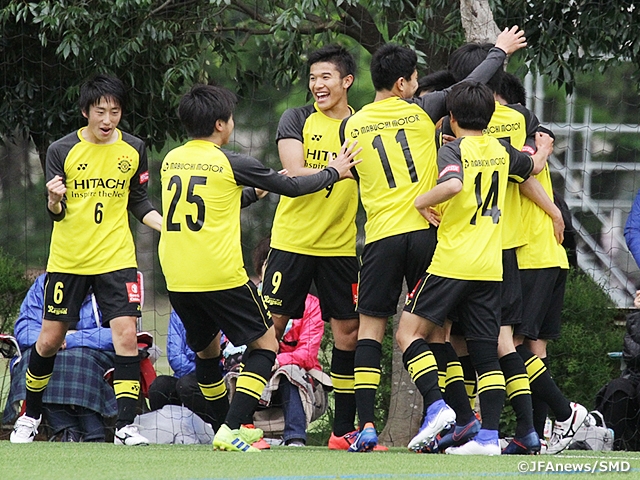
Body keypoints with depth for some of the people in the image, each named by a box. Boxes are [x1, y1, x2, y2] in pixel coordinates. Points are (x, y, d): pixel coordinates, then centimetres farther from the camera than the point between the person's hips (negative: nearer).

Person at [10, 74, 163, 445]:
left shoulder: (133, 150, 1)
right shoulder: (62, 151, -5)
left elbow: (139, 203, 11)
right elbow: (56, 213, -3)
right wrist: (55, 201, -26)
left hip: (116, 258, 1)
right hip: (68, 259, -1)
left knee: (126, 337, -12)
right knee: (50, 340, 5)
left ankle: (126, 426, -9)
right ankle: (31, 414, 26)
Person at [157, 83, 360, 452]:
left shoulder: (171, 161, 9)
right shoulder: (230, 163, -8)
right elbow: (292, 188, 2)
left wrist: (255, 190, 36)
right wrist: (334, 172, 17)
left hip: (177, 280, 6)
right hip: (221, 278, -6)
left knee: (206, 350, 24)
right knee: (265, 344, 7)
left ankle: (228, 431, 32)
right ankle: (231, 429, -7)